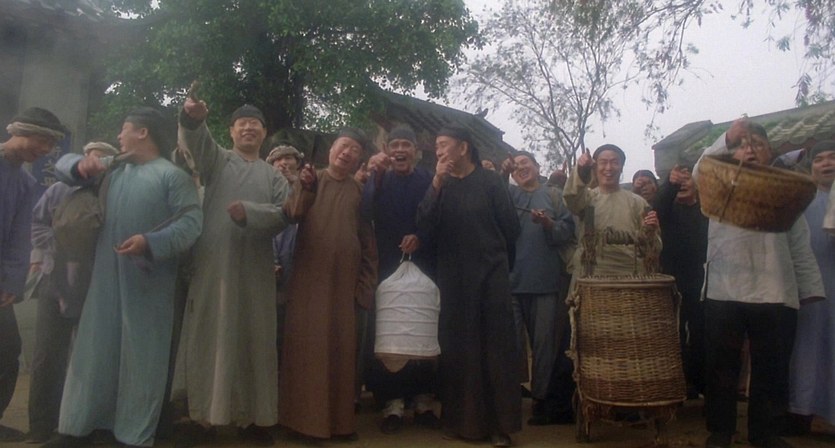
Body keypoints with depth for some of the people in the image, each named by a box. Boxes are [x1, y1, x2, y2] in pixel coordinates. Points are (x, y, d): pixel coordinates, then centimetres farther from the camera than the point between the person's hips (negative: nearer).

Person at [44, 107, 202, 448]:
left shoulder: (172, 175, -6)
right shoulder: (114, 169, 17)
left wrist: (150, 243, -29)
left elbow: (191, 223, -16)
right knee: (92, 351, 10)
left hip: (147, 283, -6)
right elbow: (62, 165, 22)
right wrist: (81, 164, -2)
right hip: (106, 277, 6)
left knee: (141, 357, 3)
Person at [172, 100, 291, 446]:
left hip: (254, 269, 2)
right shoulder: (217, 159, 13)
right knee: (208, 334, 0)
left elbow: (282, 214, 0)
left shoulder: (274, 176, 16)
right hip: (213, 264, -1)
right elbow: (197, 139, -9)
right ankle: (201, 414, 9)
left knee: (252, 338, 3)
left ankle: (250, 417, 11)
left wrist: (248, 211, -17)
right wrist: (193, 116, -31)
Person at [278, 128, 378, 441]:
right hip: (309, 278, -1)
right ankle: (304, 415, 10)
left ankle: (340, 419, 15)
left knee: (341, 347, 4)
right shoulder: (309, 179, 6)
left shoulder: (359, 192, 9)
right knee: (306, 343, -1)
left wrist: (365, 283, 3)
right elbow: (291, 215, -10)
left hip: (344, 280, 1)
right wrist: (305, 188, -26)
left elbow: (368, 240, 8)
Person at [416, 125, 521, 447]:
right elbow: (424, 226, -6)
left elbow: (510, 228, 3)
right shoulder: (440, 185, 8)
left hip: (491, 277, -2)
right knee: (457, 349, 3)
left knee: (496, 348, 1)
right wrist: (437, 184, -14)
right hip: (453, 279, 3)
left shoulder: (490, 181, -1)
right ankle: (462, 420, 14)